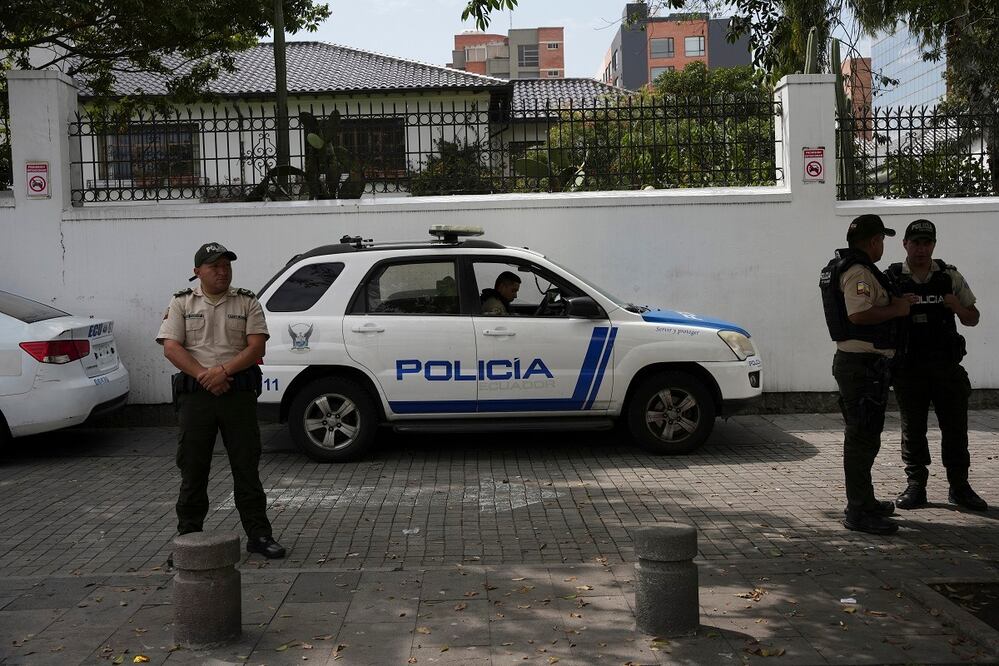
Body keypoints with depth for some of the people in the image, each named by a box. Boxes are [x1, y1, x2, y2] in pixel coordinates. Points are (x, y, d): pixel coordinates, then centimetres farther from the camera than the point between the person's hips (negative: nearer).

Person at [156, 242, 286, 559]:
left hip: (239, 391, 0)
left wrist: (224, 370, -16)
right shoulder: (182, 302, 6)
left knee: (247, 466, 3)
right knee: (193, 468, 6)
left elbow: (256, 347, -2)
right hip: (195, 393, 0)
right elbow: (171, 347, -3)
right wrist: (204, 375, -15)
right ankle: (189, 536, 18)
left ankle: (259, 535, 11)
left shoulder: (247, 302, 7)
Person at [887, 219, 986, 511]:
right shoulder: (891, 279, 3)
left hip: (946, 365, 1)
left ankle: (959, 486, 16)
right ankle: (916, 487, 14)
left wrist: (958, 307, -9)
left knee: (955, 426, 4)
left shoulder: (949, 276, 7)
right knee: (913, 429, 4)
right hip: (908, 367, -1)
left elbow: (973, 319, 12)